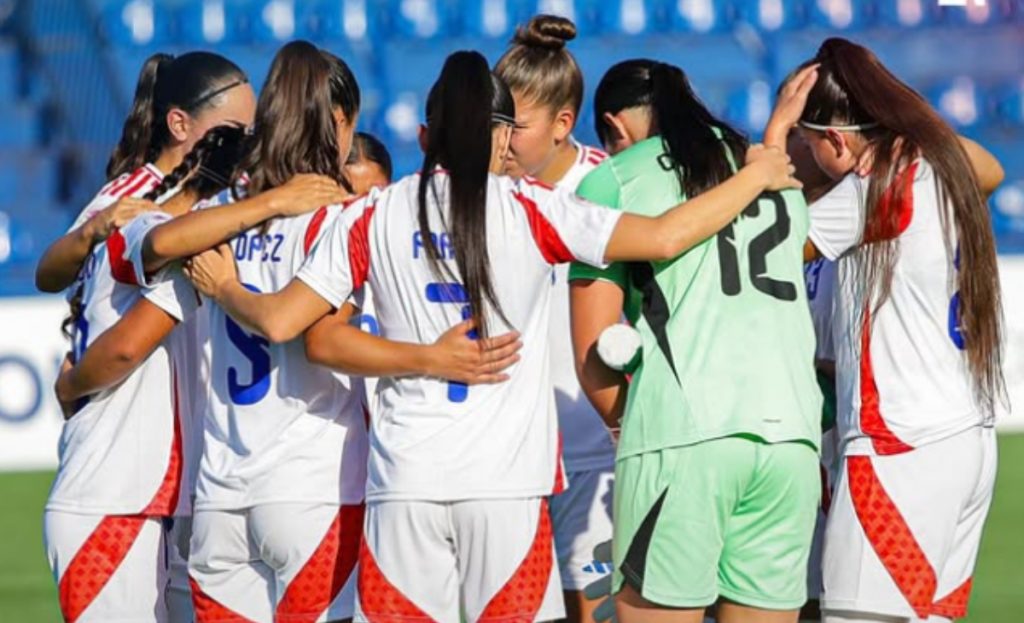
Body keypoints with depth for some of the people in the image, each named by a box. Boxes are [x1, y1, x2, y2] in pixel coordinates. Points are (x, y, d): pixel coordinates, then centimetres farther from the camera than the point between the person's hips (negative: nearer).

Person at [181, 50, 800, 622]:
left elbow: (280, 320, 5)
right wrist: (758, 175, 7)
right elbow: (664, 238, -6)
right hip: (506, 478, -2)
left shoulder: (375, 217, 5)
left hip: (406, 476, 2)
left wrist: (225, 288, 27)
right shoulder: (529, 210, -1)